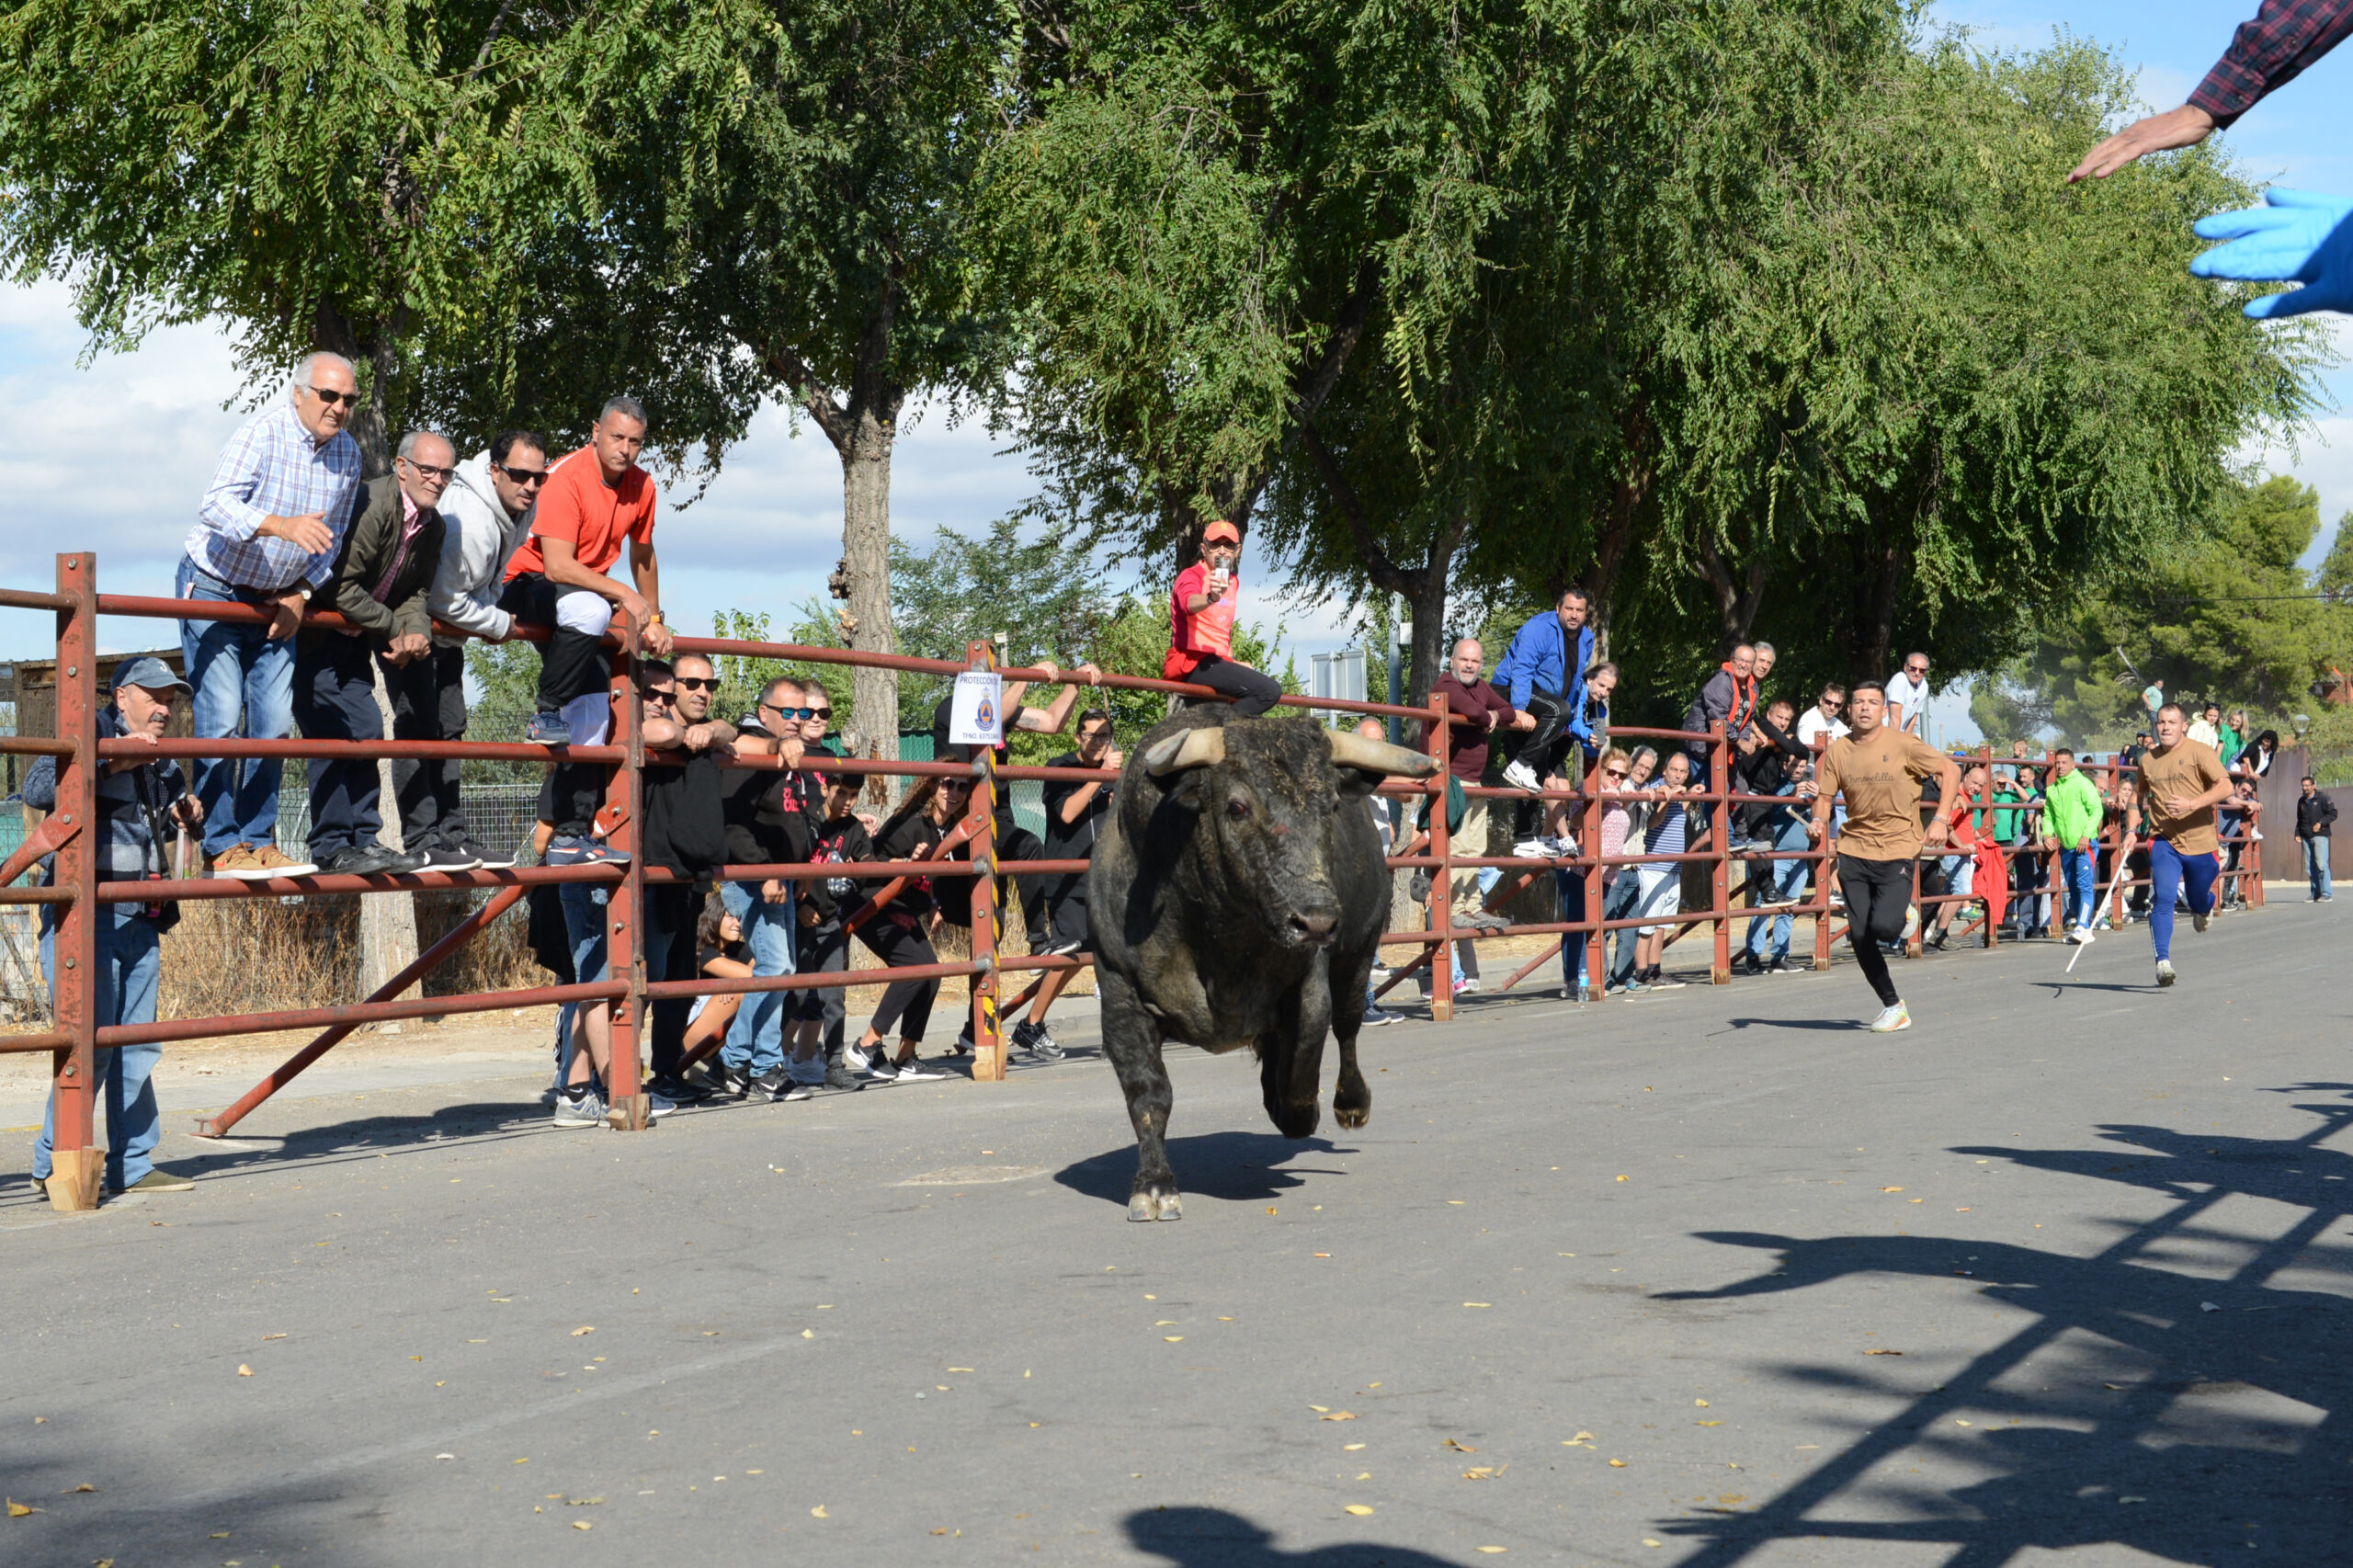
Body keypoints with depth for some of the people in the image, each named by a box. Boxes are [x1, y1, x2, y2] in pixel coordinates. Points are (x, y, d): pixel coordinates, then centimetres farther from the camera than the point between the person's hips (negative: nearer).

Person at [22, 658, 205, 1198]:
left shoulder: (162, 761, 19)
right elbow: (36, 788, -21)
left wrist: (189, 814, 13)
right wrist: (109, 765, -28)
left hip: (141, 917, 8)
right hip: (85, 911, -8)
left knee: (137, 1045, 8)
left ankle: (133, 1165, 14)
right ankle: (52, 1164, -1)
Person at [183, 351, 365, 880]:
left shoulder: (348, 454, 1)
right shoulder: (262, 433, -19)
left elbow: (332, 539, 12)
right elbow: (217, 504, -33)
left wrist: (301, 594, 0)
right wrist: (281, 525, -49)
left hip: (277, 601, 6)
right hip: (215, 588, -6)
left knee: (275, 724, 2)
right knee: (222, 720, -11)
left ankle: (258, 842, 10)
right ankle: (223, 847, -6)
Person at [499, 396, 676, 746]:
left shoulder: (641, 486, 0)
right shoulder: (566, 478, -21)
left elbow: (643, 555, 17)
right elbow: (558, 567, -28)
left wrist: (654, 619, 21)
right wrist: (623, 594, -29)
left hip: (584, 588, 8)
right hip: (529, 583, -7)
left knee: (593, 711, 2)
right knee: (592, 610, -38)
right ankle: (547, 713, -27)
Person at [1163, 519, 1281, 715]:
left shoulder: (1233, 581, 17)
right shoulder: (1191, 576, -9)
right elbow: (1189, 603, -35)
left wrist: (1232, 662, 18)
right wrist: (1211, 598, -56)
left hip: (1216, 662, 10)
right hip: (1193, 661, -10)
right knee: (1269, 691, -23)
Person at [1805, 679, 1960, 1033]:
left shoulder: (1903, 744, -8)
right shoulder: (1838, 750, 3)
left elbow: (1950, 771, -3)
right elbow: (1824, 794, 9)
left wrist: (1940, 820, -12)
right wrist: (1818, 821, -14)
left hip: (1897, 849, -4)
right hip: (1854, 851, 4)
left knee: (1883, 927, -20)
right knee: (1859, 937, 1)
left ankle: (1903, 912, 19)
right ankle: (1893, 1008, 18)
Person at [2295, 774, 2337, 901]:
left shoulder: (2322, 798, -1)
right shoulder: (2301, 801, 17)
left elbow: (2333, 813, -4)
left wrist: (2321, 823, -15)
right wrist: (2297, 834, 14)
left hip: (2320, 836, -6)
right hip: (2306, 838, 6)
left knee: (2321, 864, -13)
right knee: (2309, 867, 3)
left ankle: (2326, 894, -10)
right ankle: (2315, 894, 9)